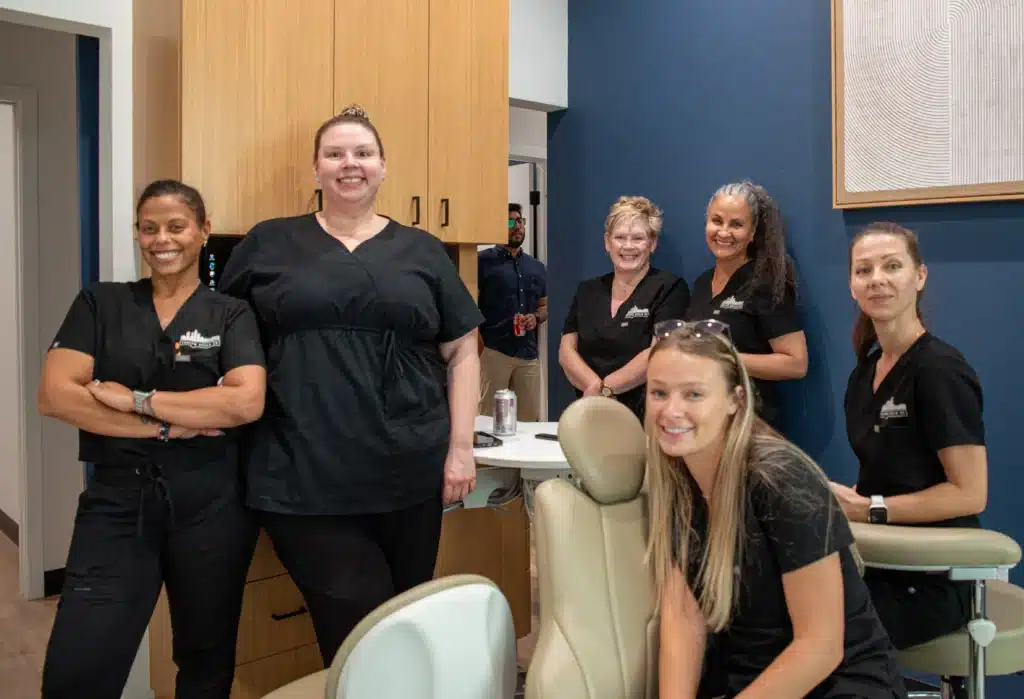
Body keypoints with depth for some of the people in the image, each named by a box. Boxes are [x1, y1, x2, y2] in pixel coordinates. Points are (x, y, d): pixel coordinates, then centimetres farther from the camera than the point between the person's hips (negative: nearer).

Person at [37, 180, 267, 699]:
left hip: (211, 503, 0)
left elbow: (247, 403, -14)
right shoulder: (100, 303, 6)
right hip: (117, 500, 1)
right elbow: (54, 396, -6)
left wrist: (136, 400, -15)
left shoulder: (231, 314, 2)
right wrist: (166, 425, -14)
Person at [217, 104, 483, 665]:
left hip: (409, 473, 2)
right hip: (303, 480, -2)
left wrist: (460, 446, 2)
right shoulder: (269, 244, 7)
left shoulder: (422, 251, 10)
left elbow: (462, 351, 10)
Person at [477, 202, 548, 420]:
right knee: (488, 415, -1)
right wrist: (478, 345, -14)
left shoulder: (536, 267, 16)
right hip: (494, 351, -5)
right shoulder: (484, 260, -2)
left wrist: (536, 318, 0)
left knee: (530, 415, 9)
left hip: (529, 353, 5)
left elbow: (545, 305, 24)